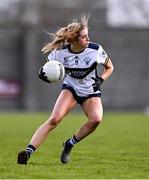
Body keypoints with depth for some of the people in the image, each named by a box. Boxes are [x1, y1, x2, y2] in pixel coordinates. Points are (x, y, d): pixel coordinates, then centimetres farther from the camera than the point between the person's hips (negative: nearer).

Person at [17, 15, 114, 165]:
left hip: (91, 92, 0)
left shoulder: (96, 50, -17)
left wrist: (100, 79, -18)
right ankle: (28, 151, -28)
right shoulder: (60, 52, -16)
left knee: (96, 119, -30)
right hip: (70, 89, 0)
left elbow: (109, 67, 1)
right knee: (54, 119, -25)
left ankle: (70, 144, -6)